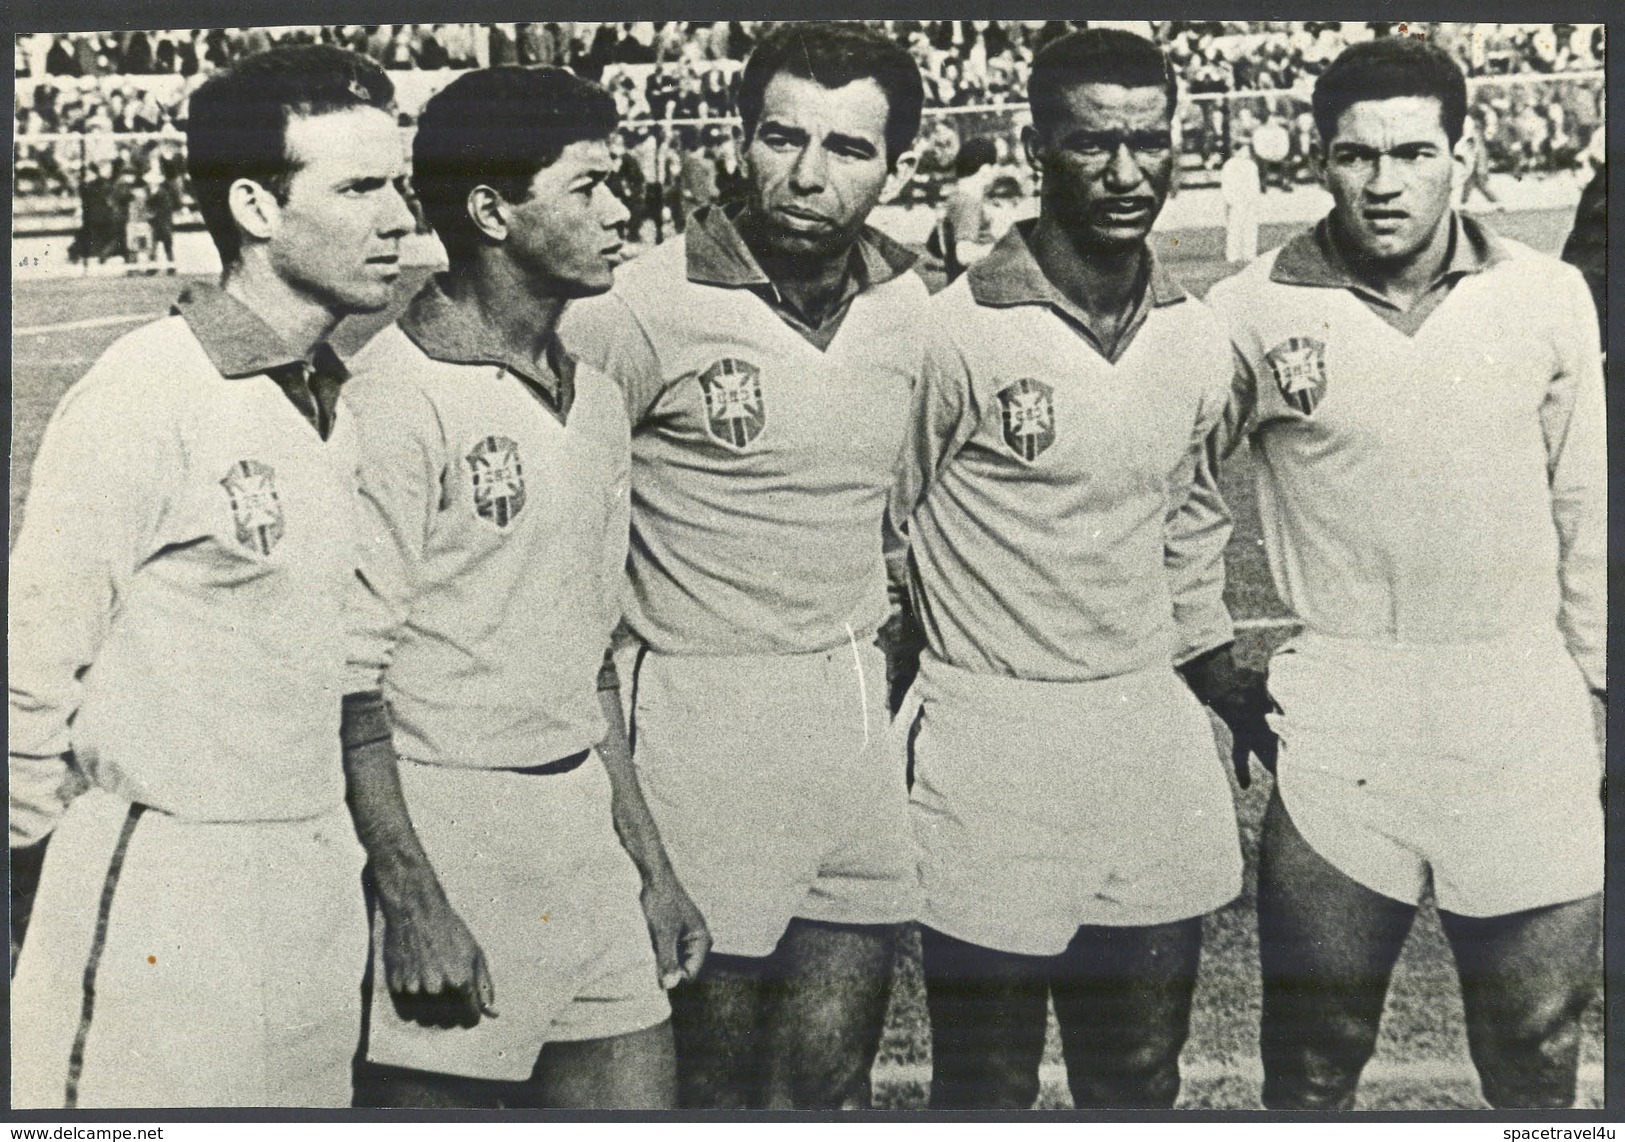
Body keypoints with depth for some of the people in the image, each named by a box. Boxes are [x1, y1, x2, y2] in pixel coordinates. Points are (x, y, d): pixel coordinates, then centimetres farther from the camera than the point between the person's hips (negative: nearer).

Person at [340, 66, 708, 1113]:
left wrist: (651, 865, 17)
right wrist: (413, 902, -17)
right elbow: (349, 678, -14)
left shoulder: (595, 398, 13)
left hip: (582, 821, 7)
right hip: (447, 833, -7)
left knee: (635, 1087, 8)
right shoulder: (397, 396, -12)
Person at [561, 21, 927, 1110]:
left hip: (860, 712, 5)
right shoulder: (648, 306, -12)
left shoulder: (910, 306, 6)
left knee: (833, 1076, 10)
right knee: (717, 1071, 5)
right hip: (709, 720, -5)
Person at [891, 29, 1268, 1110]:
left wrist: (1216, 669, 15)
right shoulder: (955, 331, -12)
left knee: (1141, 1078, 17)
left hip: (1153, 736, 5)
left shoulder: (1198, 339, 6)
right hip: (992, 742, -5)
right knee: (987, 1081, 7)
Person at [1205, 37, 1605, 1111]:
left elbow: (1587, 510, 9)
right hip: (1339, 717, -1)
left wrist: (1604, 688, 11)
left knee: (1540, 1041, 12)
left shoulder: (1549, 297, 2)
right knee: (1315, 1055, 9)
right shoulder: (1253, 313, -5)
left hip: (1523, 713, 2)